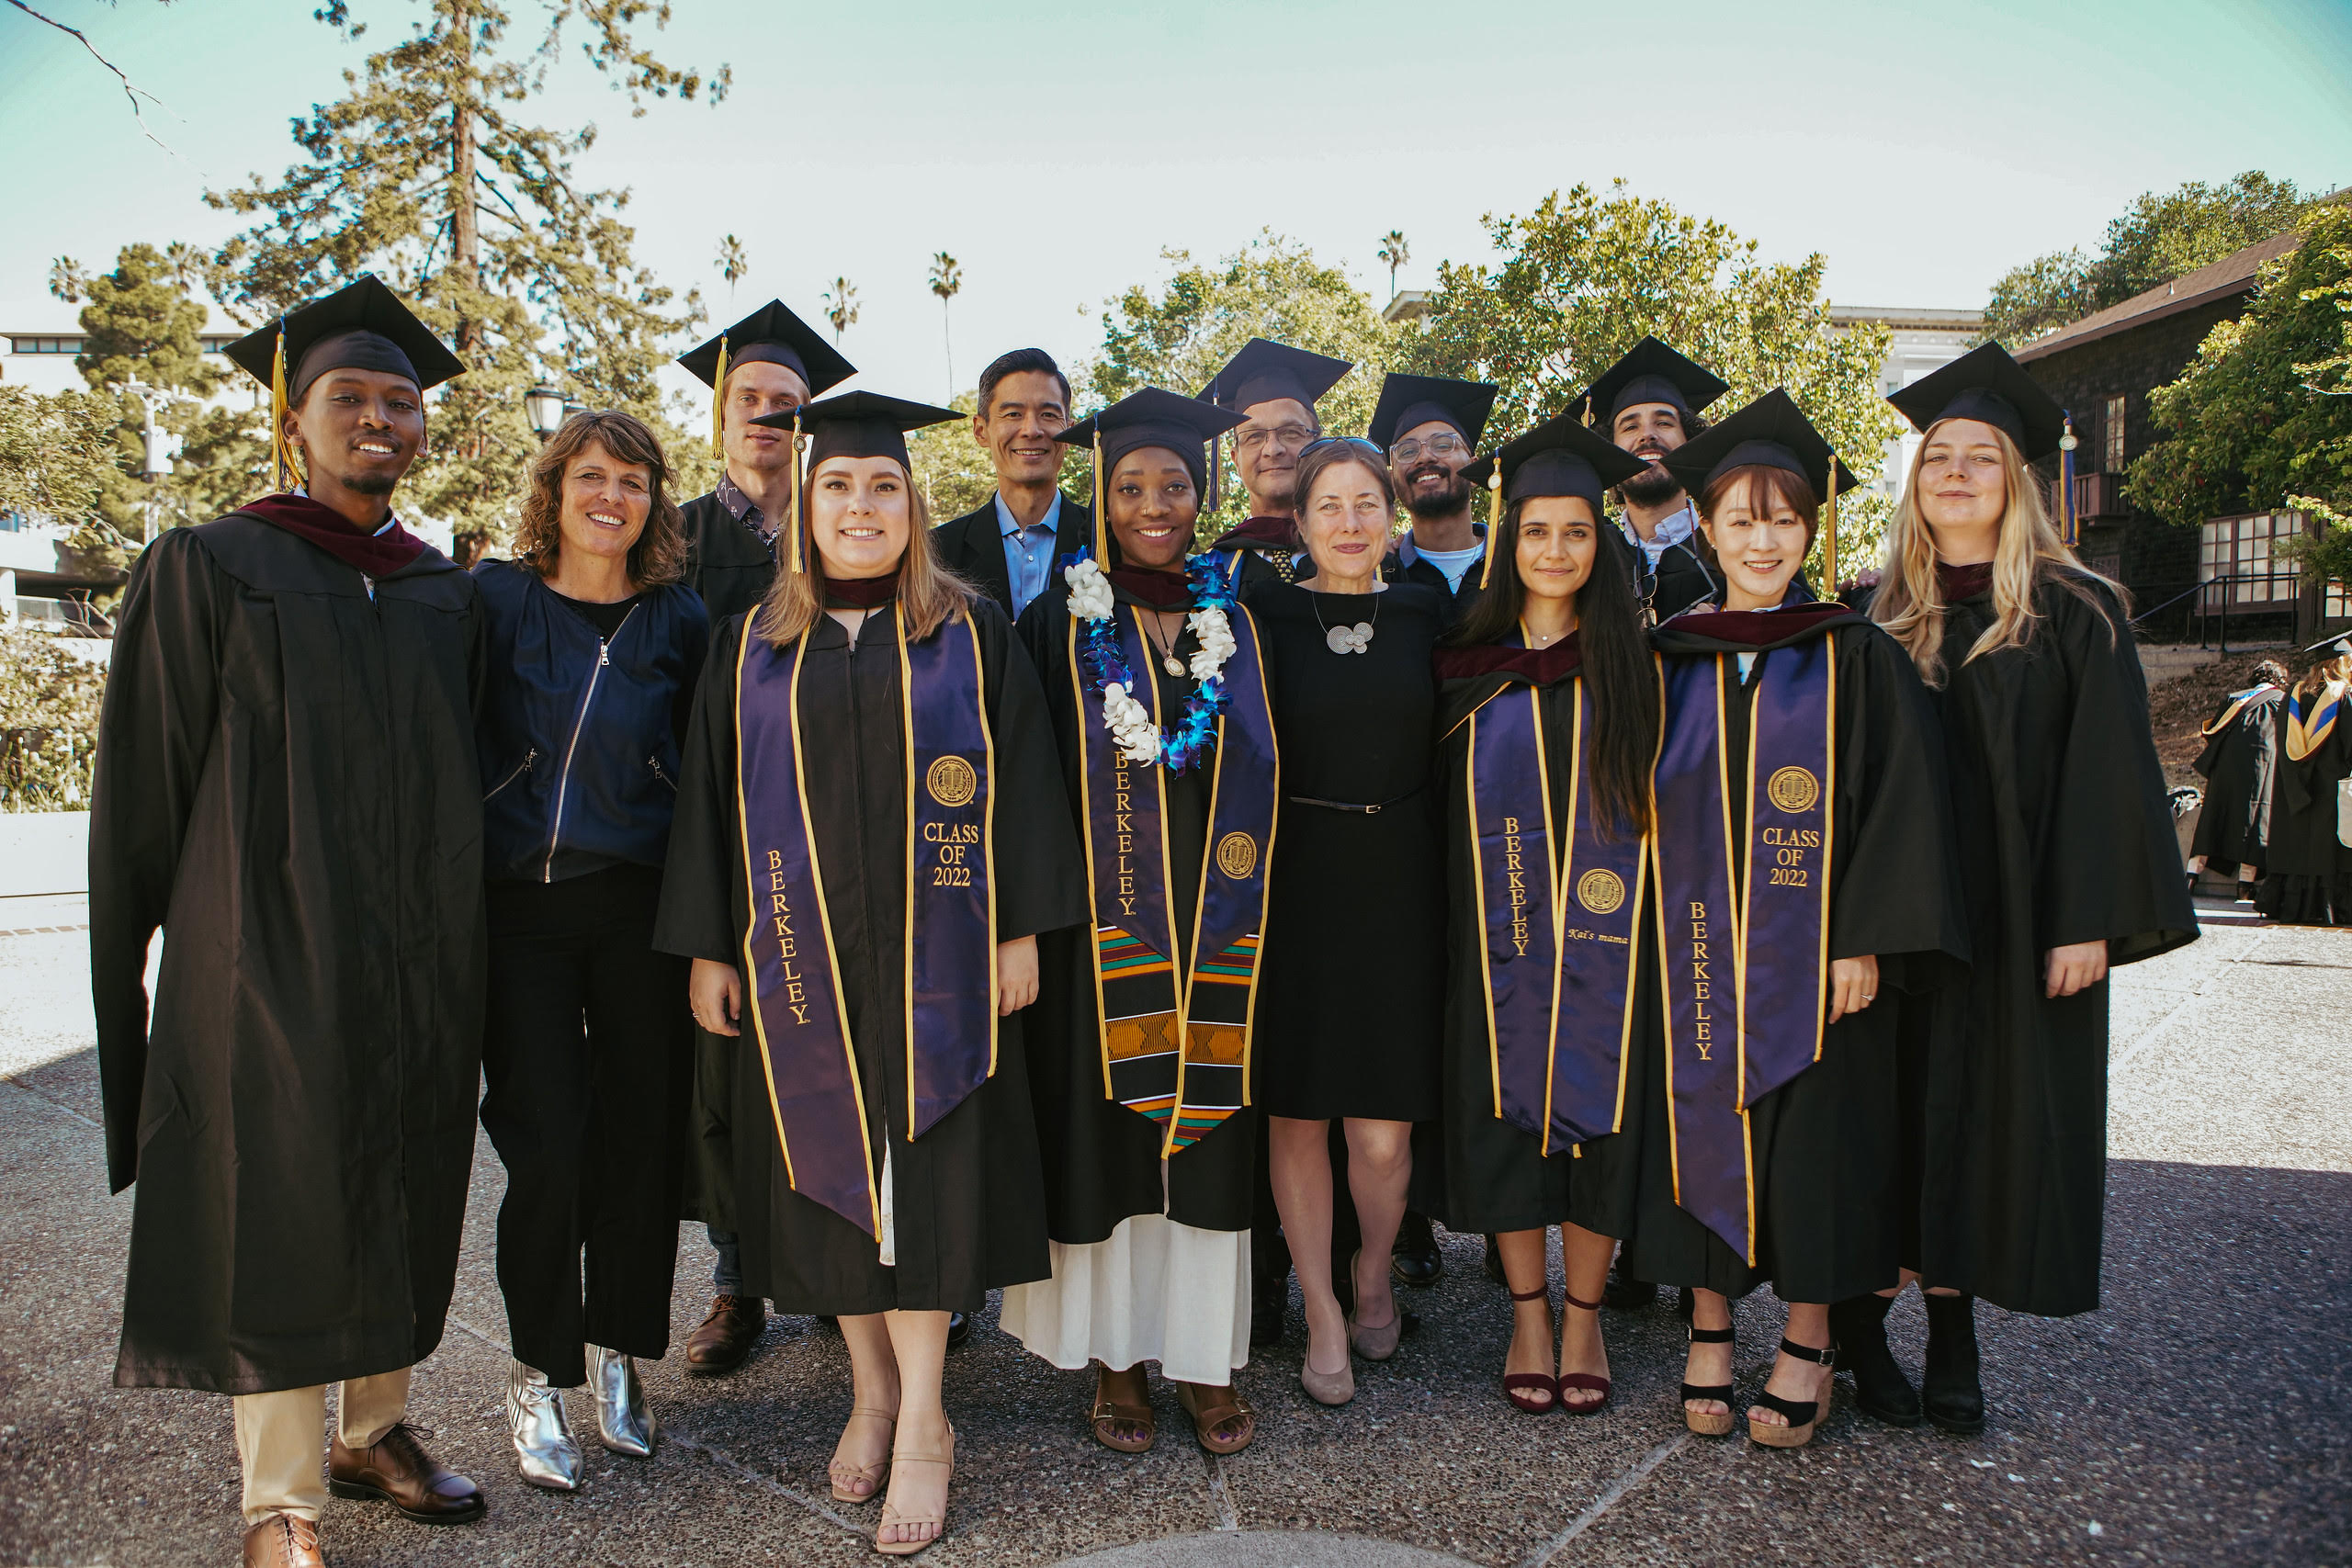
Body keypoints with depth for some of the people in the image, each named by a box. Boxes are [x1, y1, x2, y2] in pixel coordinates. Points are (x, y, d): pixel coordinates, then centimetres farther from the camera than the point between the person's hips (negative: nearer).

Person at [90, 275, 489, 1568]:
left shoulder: (446, 592, 9)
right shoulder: (209, 570, -3)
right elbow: (144, 785, -2)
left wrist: (463, 952, 11)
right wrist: (126, 967, -2)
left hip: (421, 959, 4)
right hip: (270, 954, -4)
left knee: (401, 1192, 13)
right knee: (279, 1206, 3)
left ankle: (375, 1428, 31)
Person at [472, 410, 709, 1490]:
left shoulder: (680, 621, 5)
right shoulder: (495, 600, 1)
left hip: (642, 911, 2)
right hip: (518, 908, -1)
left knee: (641, 1130, 6)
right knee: (545, 1144, -1)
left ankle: (617, 1350, 26)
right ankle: (538, 1373, 18)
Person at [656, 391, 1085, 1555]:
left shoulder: (971, 634, 4)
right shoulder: (750, 645, 8)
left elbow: (1022, 785, 1)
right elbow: (711, 800, 8)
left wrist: (1020, 932, -5)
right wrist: (707, 950, 4)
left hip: (932, 956, -2)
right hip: (801, 956, 2)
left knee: (919, 1169, -2)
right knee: (830, 1162, 7)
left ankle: (921, 1423, 7)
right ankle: (872, 1391, 24)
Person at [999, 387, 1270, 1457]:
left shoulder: (1235, 623, 8)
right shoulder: (1059, 627, 0)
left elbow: (1258, 777, 11)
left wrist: (1241, 902, 3)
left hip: (1215, 926, 3)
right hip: (1103, 918, -2)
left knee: (1207, 1128, 8)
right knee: (1108, 1126, 5)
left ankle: (1206, 1358, 20)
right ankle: (1116, 1360, 20)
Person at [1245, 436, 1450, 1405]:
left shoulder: (1425, 618, 7)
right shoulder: (1263, 618, 0)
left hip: (1397, 888, 1)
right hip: (1294, 886, -1)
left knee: (1382, 1131, 0)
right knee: (1296, 1114, 5)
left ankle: (1374, 1273, 29)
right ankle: (1324, 1315, 22)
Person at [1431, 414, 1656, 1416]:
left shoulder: (1631, 662, 2)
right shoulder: (1466, 666, 4)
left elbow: (1659, 803, 4)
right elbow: (1446, 808, 10)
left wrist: (1649, 929, -3)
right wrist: (1468, 918, 4)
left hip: (1602, 935, -1)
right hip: (1497, 936, 1)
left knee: (1596, 1107, 4)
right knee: (1507, 1113, 4)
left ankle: (1583, 1317, 20)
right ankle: (1528, 1316, 20)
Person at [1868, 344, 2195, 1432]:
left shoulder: (2074, 614, -1)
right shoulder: (1874, 619, 6)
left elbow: (2104, 773, -5)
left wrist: (2089, 922, -13)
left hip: (2019, 921, -1)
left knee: (1994, 1119, 4)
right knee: (1897, 1119, 6)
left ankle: (1952, 1339, 16)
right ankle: (1858, 1319, 17)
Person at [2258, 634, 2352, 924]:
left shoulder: (2295, 694, 9)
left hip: (2294, 789, 5)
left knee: (2295, 844, 7)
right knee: (2327, 846, -3)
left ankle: (2288, 905, 7)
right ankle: (2324, 907, -5)